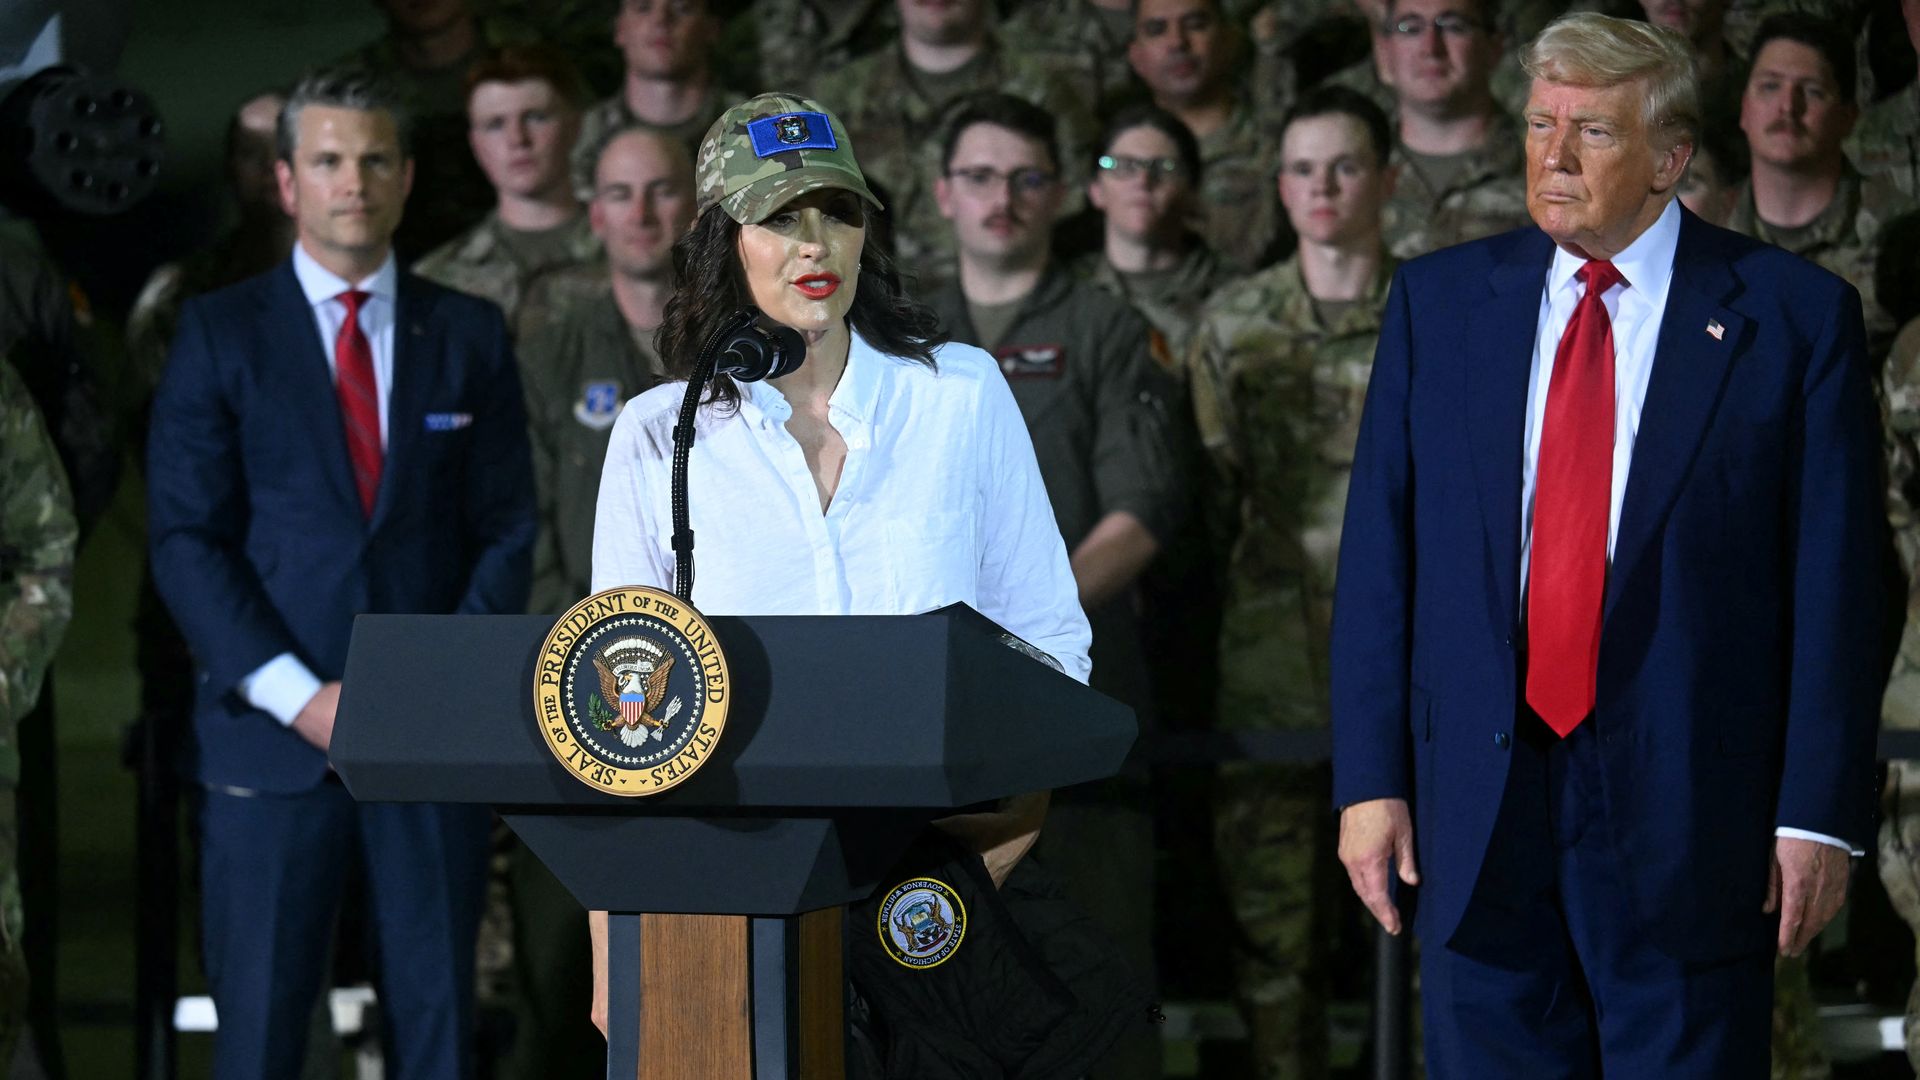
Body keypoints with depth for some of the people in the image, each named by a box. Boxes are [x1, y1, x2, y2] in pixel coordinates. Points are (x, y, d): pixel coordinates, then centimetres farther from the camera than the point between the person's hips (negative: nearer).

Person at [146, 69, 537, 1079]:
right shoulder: (220, 333, 3)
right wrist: (298, 695, -12)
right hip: (270, 734, -2)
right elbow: (185, 537, -2)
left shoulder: (470, 335, 10)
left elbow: (506, 530, 8)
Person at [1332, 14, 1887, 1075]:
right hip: (1478, 817, 3)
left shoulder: (1794, 316, -1)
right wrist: (1370, 780, 0)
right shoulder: (1438, 302, 8)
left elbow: (1840, 583, -3)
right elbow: (1378, 556, 7)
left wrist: (1820, 812, -8)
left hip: (1690, 817, -3)